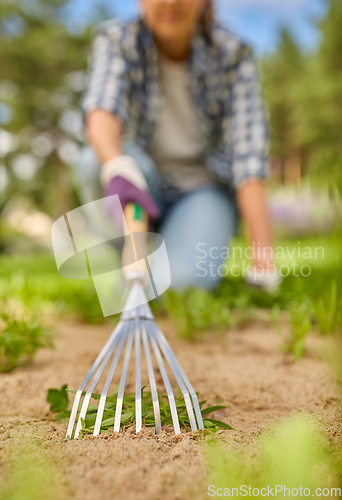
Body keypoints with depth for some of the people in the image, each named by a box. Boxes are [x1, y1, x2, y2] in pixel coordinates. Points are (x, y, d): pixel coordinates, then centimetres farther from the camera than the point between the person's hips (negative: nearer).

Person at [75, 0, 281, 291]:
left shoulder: (233, 54, -12)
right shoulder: (116, 40, -11)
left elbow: (248, 154, -20)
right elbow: (101, 109, -30)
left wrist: (264, 260, -27)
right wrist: (117, 169, -54)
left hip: (204, 187, -1)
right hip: (143, 181, 2)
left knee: (184, 280, -29)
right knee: (95, 160, -31)